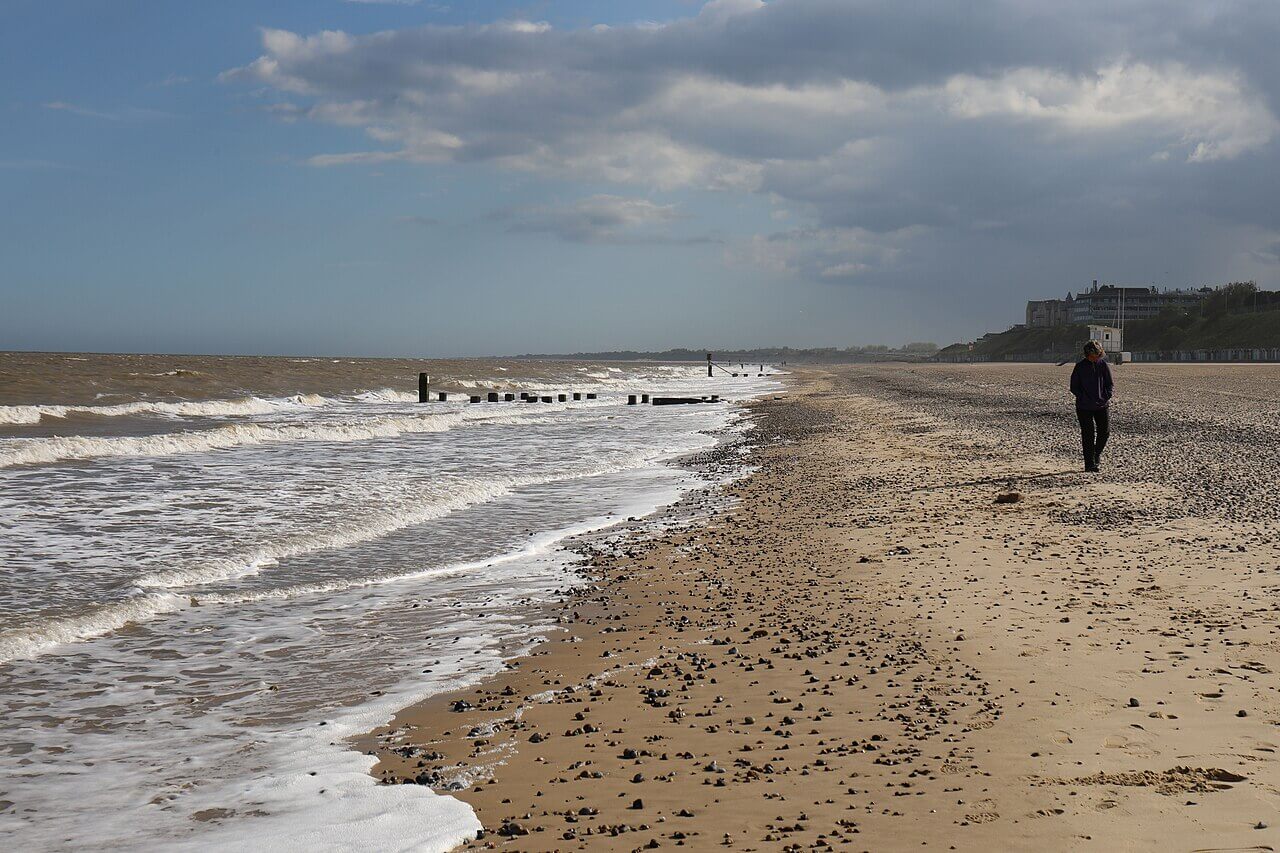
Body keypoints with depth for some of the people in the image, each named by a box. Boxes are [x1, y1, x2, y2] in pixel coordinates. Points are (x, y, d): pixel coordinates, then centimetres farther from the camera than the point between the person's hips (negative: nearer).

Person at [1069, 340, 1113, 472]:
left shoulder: (1104, 365, 2)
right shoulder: (1080, 367, -3)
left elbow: (1109, 384, 9)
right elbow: (1074, 387, 1)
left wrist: (1105, 397, -6)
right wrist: (1084, 398, -11)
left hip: (1102, 405, 2)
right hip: (1084, 406, -2)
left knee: (1105, 431, -1)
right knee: (1088, 434, -3)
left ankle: (1097, 452, 28)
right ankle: (1090, 464, 1)